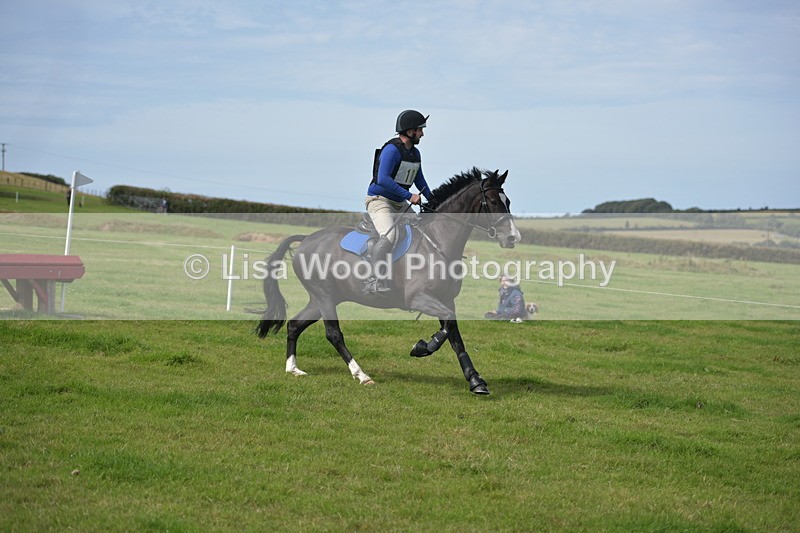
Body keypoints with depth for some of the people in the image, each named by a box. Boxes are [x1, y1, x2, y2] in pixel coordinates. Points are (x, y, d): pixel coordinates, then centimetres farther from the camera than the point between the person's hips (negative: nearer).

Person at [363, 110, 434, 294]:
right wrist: (409, 195, -28)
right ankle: (373, 282, -33)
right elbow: (382, 179, -29)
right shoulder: (392, 149, -19)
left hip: (399, 204, 10)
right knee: (389, 235, -32)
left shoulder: (415, 153, 9)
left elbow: (420, 181, 23)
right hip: (379, 201, -10)